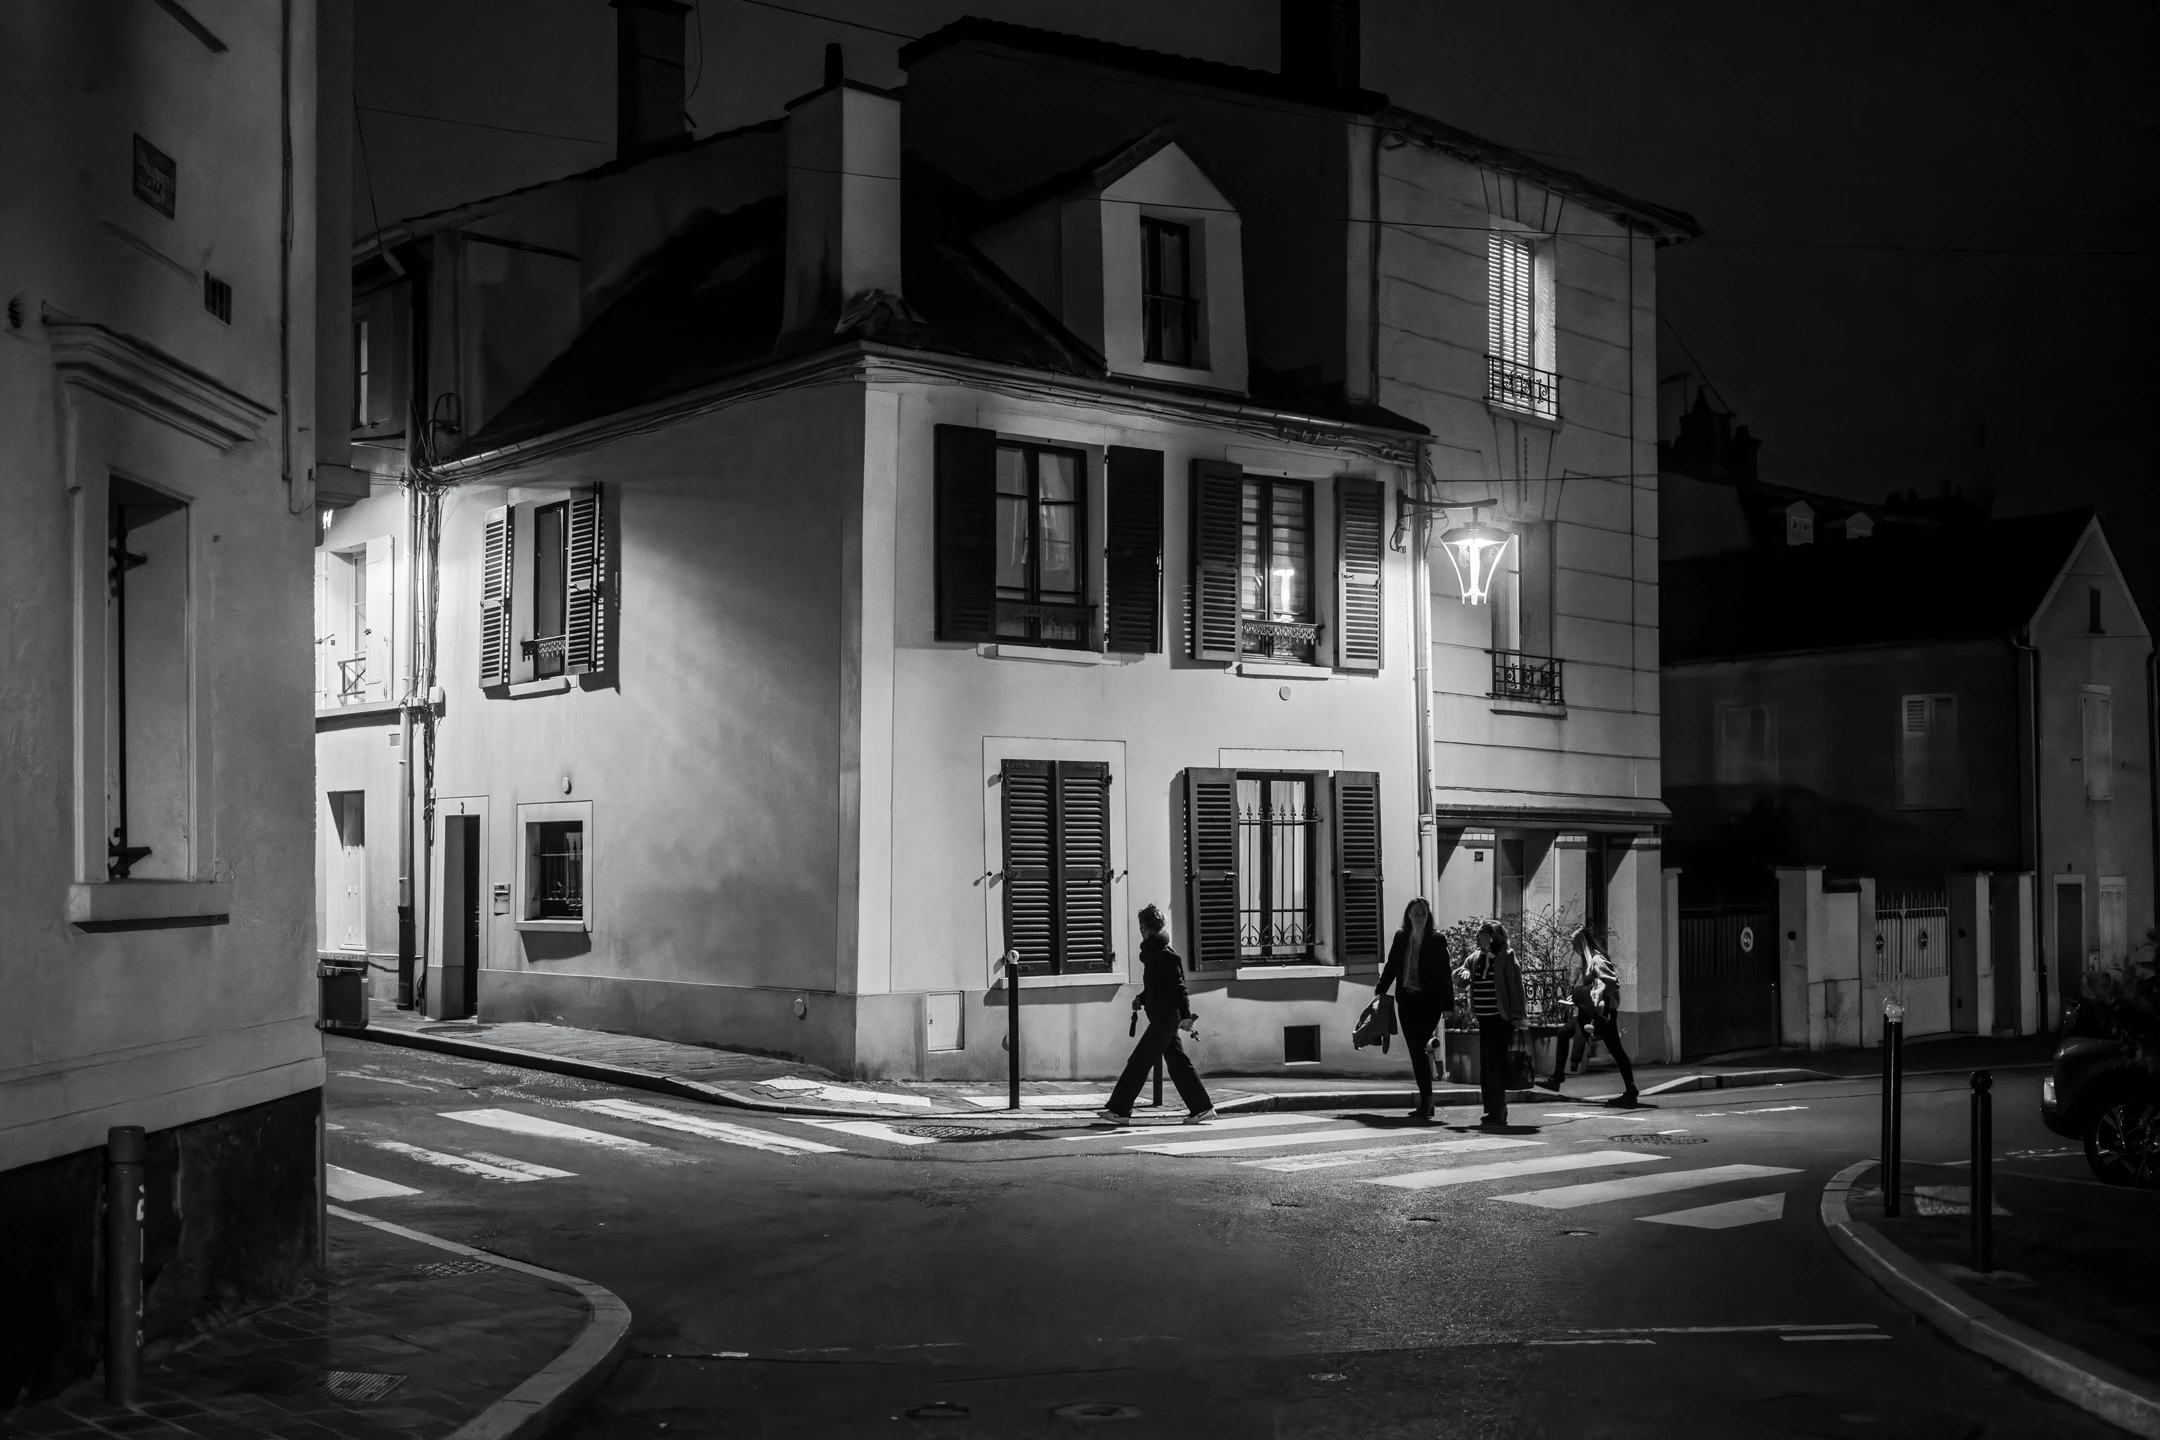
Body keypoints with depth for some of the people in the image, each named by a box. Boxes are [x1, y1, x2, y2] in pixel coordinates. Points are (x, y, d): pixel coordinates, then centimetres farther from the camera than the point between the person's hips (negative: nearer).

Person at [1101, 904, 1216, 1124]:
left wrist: (1186, 1015, -22)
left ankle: (1119, 1110, -4)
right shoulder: (1153, 952, 13)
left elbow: (1178, 987, -19)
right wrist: (1142, 999, 12)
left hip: (1165, 1019, -10)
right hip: (1164, 1018, 10)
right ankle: (1202, 1108, 15)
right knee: (1178, 1064, 11)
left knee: (1139, 1063, -7)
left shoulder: (1166, 956, -15)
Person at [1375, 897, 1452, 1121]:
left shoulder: (1437, 940, -1)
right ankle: (1426, 1102, 13)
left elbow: (1444, 974, -3)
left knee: (1419, 1049, -13)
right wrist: (1379, 992, 11)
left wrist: (1447, 1005, -7)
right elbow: (1391, 967, 16)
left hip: (1428, 1001, -4)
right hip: (1406, 1001, 4)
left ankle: (1426, 1101, -8)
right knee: (1416, 1051, 5)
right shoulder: (1401, 937, 10)